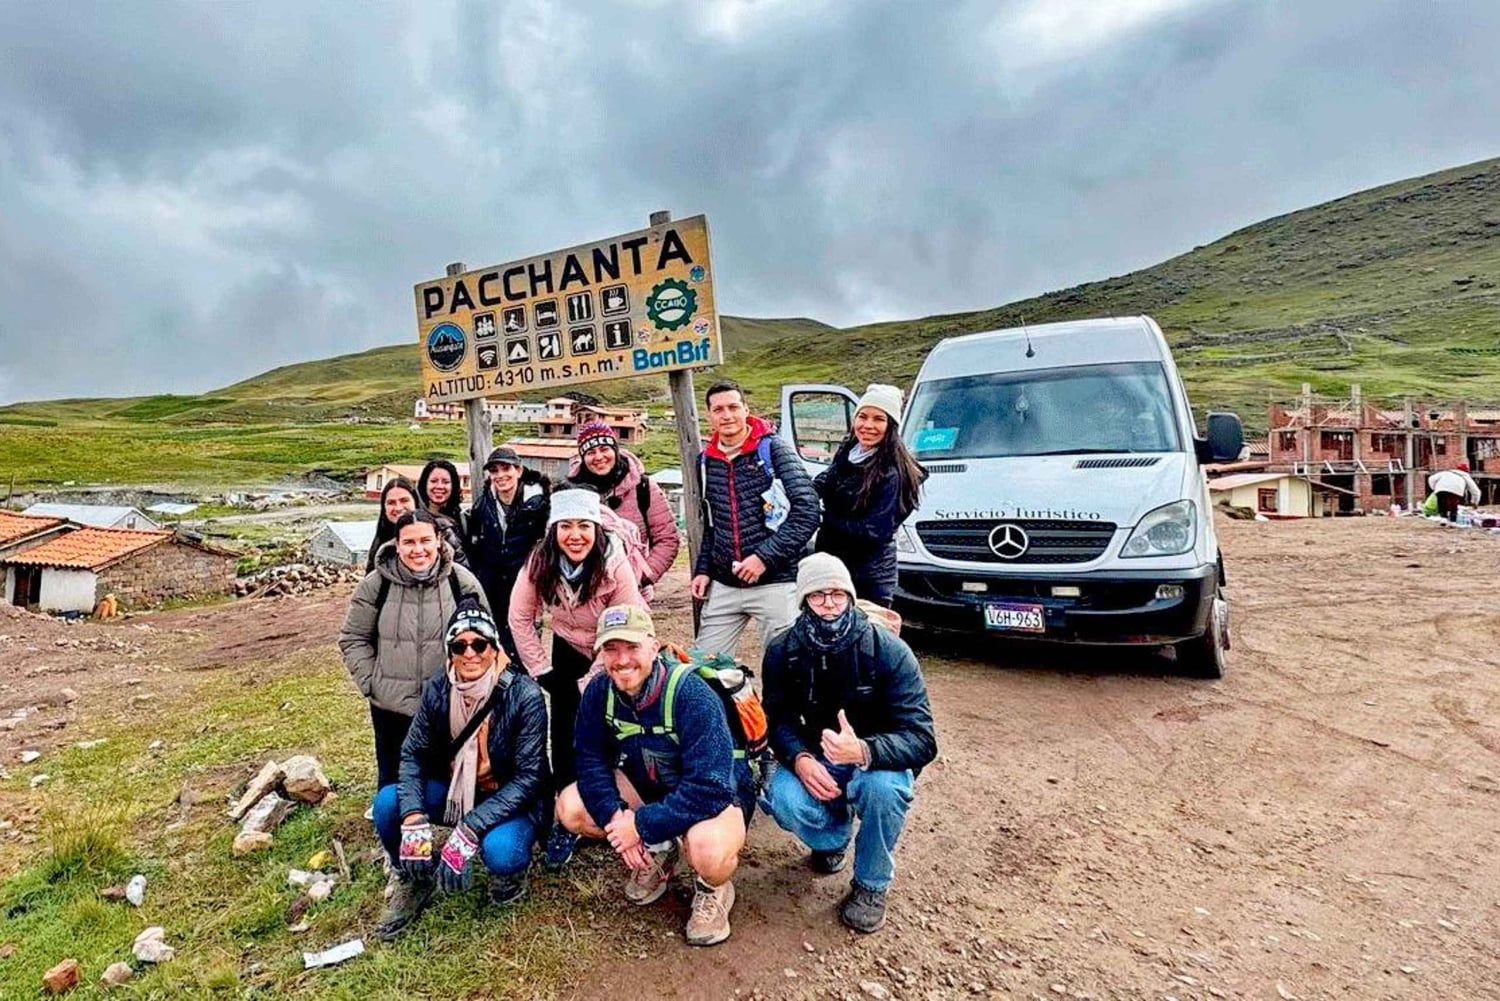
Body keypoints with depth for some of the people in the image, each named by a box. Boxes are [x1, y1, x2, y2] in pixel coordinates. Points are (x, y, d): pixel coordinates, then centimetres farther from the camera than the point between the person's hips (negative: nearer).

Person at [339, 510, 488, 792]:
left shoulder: (462, 581, -7)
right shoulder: (375, 584, -7)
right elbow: (353, 639, 3)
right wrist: (370, 683, -4)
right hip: (391, 706, 1)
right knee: (392, 780, 17)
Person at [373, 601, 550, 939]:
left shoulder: (524, 695, -25)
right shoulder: (437, 689, -11)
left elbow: (528, 776, -24)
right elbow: (413, 754, -7)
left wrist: (469, 830, -32)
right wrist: (414, 817, -24)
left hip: (512, 798, -4)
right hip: (456, 789, 5)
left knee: (498, 850, -34)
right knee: (387, 803, -17)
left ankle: (511, 869, 6)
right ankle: (415, 880, 11)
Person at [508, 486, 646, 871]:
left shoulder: (615, 564, -29)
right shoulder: (540, 562, -20)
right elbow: (520, 618, -8)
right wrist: (542, 671, -8)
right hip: (569, 650, 3)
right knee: (565, 733, -2)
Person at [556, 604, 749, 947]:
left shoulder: (691, 694, -31)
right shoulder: (600, 691, -13)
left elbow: (709, 789, -33)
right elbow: (590, 761, -8)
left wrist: (642, 825, -30)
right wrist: (614, 818, -23)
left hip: (716, 796, -6)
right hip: (648, 787, 6)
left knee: (707, 848, -38)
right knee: (571, 807, -12)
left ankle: (714, 889, 2)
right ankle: (658, 853, 11)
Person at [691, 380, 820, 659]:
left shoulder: (773, 450, -6)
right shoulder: (706, 461, 10)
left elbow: (807, 511, -13)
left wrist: (765, 556, -17)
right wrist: (703, 569, 11)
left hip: (775, 582, -5)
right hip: (723, 586, 5)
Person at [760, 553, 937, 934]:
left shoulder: (888, 651, -22)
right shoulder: (782, 651, -12)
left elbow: (921, 739, -26)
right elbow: (778, 720, -7)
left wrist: (863, 752, -46)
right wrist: (800, 759, -31)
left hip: (875, 762, -2)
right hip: (813, 761, 2)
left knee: (884, 787, -36)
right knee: (783, 799, -29)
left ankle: (871, 885, -3)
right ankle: (834, 834, 11)